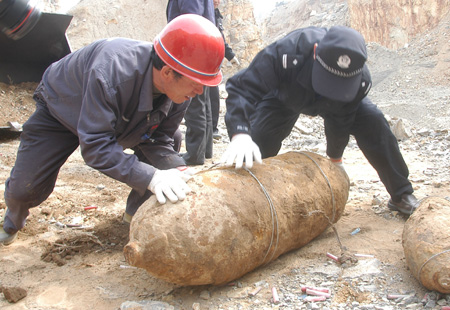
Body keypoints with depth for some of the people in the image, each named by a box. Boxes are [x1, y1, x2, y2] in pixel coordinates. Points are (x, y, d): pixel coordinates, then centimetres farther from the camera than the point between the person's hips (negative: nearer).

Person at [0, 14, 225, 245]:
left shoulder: (179, 92, -26)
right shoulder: (110, 72, -46)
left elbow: (158, 141, -17)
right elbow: (94, 145, -44)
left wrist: (179, 172, -36)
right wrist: (150, 177, -51)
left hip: (118, 117, 5)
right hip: (60, 109, -4)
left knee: (171, 140, -10)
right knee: (23, 190, -9)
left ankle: (136, 211, 8)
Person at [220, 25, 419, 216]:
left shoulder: (360, 80, -37)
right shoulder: (286, 52, -47)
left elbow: (340, 121, -21)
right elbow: (242, 87, -50)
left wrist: (335, 158, -8)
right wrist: (240, 134, -66)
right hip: (286, 98, -1)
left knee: (374, 124, -16)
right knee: (259, 139, -20)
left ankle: (401, 194, 1)